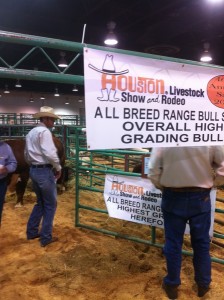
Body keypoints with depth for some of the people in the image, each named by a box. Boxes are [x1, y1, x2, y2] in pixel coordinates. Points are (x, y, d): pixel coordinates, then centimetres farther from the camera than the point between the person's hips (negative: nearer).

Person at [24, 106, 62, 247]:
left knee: (40, 202, 22)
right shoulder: (45, 131, -15)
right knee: (50, 205, 5)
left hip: (33, 170, 9)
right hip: (44, 171, -9)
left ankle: (32, 232, 30)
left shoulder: (31, 132, 15)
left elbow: (27, 155, 19)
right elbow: (50, 153, -24)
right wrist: (58, 168, -11)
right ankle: (46, 237, 13)